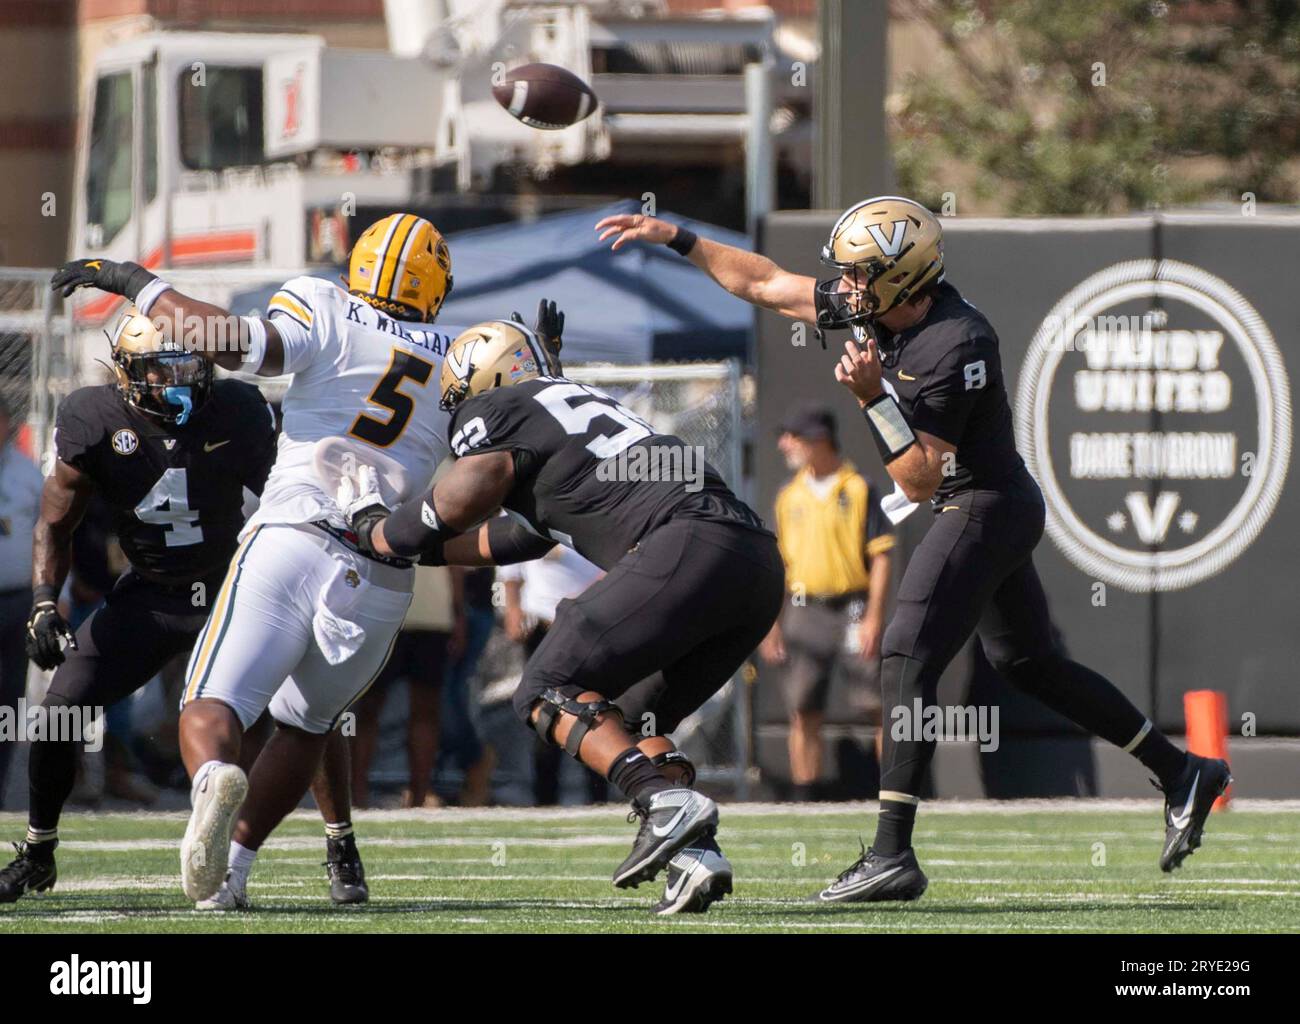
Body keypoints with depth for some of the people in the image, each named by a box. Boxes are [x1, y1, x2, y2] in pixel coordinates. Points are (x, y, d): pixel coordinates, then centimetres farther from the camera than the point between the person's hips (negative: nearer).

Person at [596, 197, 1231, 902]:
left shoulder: (955, 348, -27)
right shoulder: (873, 308, -2)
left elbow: (919, 480, -25)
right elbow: (766, 285, 9)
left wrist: (871, 397, -32)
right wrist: (676, 239, 7)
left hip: (984, 507, -10)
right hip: (1003, 508, 10)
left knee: (907, 664, -14)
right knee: (1028, 663, 19)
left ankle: (892, 857, -17)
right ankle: (1181, 772, 27)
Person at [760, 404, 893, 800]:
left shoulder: (858, 489, -2)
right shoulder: (789, 496, 12)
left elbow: (880, 557, -5)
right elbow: (777, 563, 15)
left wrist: (874, 619, -13)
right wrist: (772, 625, 8)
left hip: (851, 609, -4)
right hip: (803, 612, 4)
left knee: (878, 705, -7)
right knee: (803, 711, 3)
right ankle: (804, 800, 7)